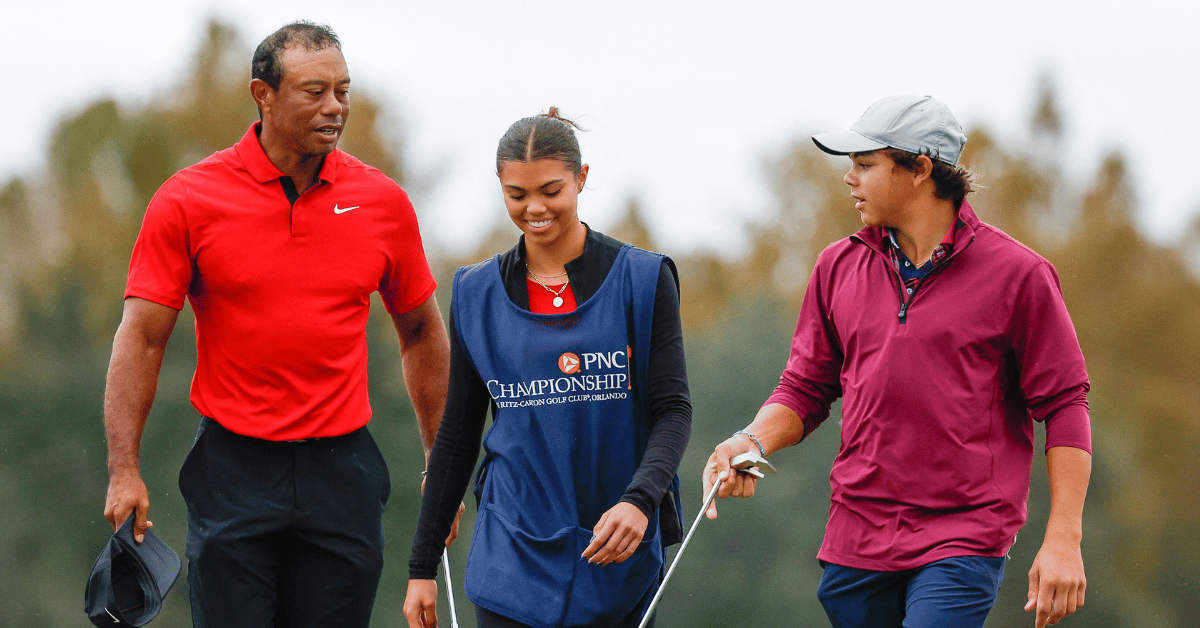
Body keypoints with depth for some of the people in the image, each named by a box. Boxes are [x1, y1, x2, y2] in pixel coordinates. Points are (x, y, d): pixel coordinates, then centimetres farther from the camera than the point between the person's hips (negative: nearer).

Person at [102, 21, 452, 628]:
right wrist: (123, 472, -10)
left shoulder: (383, 202, 4)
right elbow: (141, 339, -3)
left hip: (342, 471, 2)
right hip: (234, 470, -2)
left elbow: (421, 333, 15)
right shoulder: (187, 201, -4)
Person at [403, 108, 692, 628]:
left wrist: (640, 499, -23)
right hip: (511, 561, 1)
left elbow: (673, 409, -4)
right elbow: (457, 433, 12)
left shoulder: (643, 279, 0)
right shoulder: (477, 294, 7)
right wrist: (422, 565, 10)